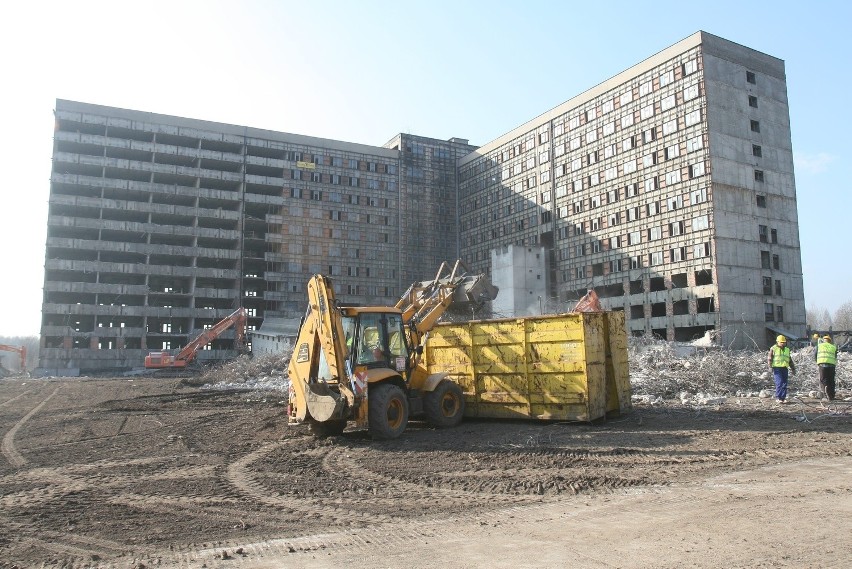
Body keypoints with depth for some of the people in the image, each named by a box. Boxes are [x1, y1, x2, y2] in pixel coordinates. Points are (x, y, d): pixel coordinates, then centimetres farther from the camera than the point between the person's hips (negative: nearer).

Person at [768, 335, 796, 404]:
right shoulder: (773, 349, 2)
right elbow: (770, 359, -5)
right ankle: (778, 397, -7)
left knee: (784, 384, 3)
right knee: (779, 383, -13)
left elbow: (790, 360, 26)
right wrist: (770, 367, -17)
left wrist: (793, 368, 24)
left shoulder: (787, 350, 19)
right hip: (777, 368, -5)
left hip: (784, 369, 5)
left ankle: (783, 398, 9)